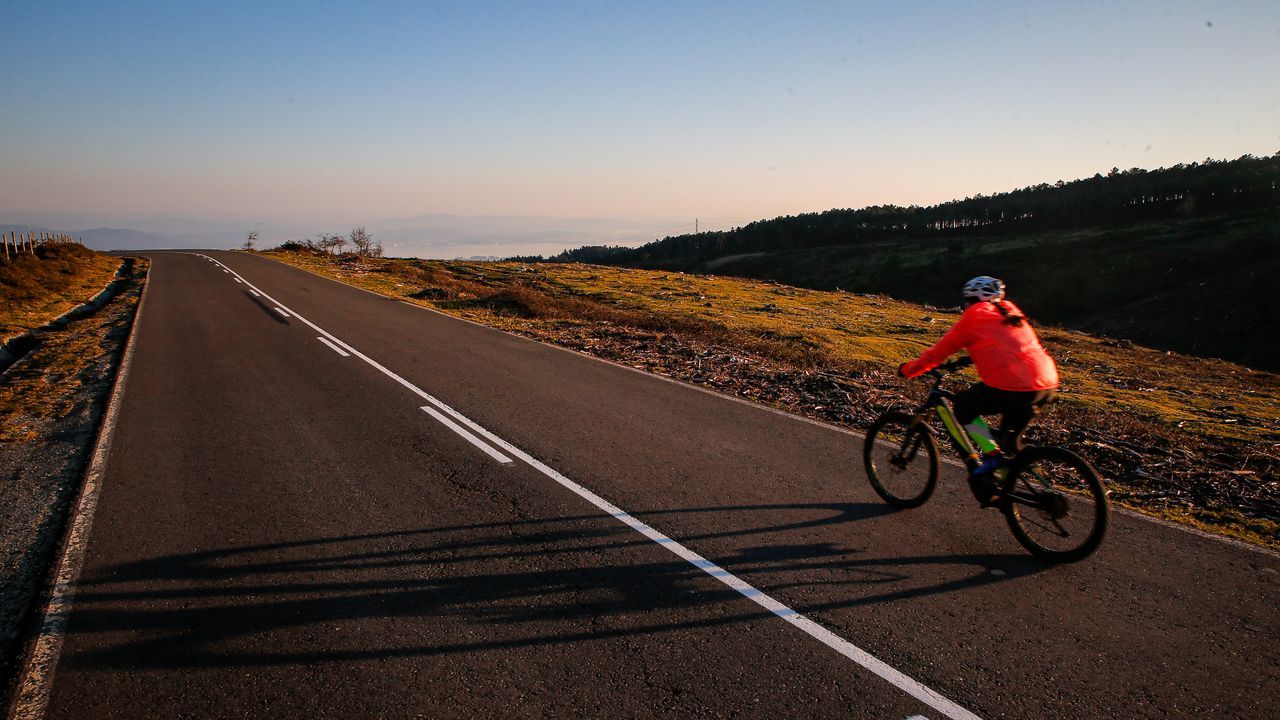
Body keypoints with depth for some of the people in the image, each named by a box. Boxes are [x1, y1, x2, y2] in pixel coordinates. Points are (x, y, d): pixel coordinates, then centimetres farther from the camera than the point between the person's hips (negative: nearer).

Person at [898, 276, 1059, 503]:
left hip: (1011, 388, -7)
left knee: (962, 406, 14)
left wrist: (909, 369, 23)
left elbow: (939, 351, 11)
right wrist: (972, 357, 52)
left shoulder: (974, 317, 7)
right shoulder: (1010, 312, 24)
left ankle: (992, 454, 2)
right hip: (1048, 385, 7)